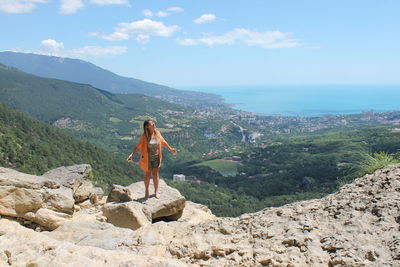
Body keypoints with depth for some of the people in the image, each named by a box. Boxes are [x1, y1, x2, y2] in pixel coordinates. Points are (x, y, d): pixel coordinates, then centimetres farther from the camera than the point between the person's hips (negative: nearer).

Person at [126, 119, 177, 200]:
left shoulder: (157, 133, -6)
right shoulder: (144, 136, -17)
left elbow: (163, 142, 9)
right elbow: (138, 146, -14)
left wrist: (170, 149, 17)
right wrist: (132, 154, -24)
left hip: (156, 158, 2)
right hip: (147, 158, -2)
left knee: (155, 174, 10)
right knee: (147, 174, 12)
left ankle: (156, 191, 26)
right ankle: (146, 191, 31)